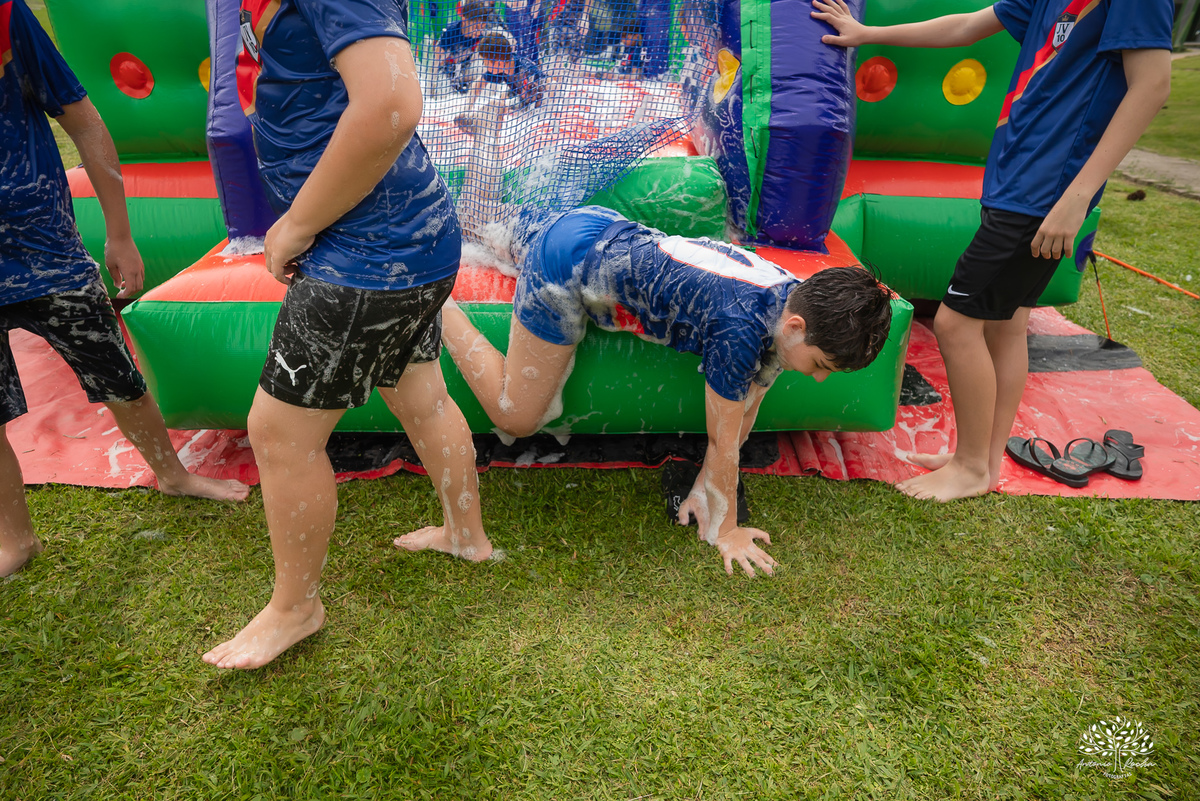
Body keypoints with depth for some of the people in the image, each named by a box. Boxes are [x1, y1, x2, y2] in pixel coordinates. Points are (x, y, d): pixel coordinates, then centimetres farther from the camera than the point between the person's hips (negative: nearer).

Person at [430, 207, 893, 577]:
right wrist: (724, 530, -6)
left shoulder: (795, 303, -8)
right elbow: (724, 441, -20)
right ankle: (434, 306, 12)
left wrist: (703, 488, 5)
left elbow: (744, 417, 2)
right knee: (517, 418, 3)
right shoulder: (739, 330, -33)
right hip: (565, 262, -7)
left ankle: (517, 236, 49)